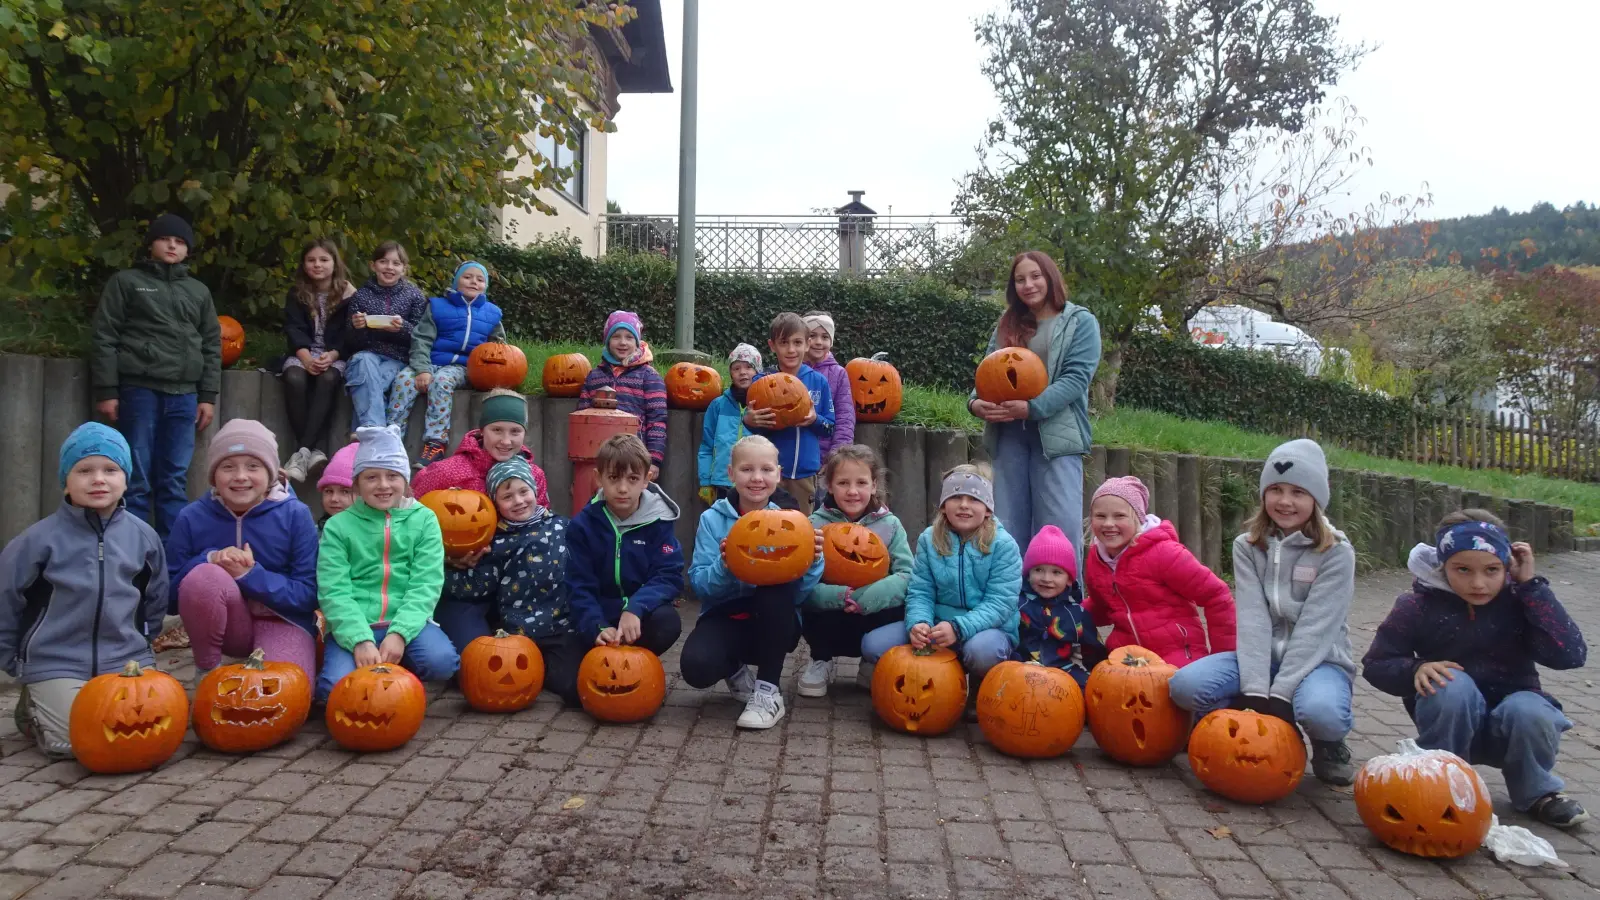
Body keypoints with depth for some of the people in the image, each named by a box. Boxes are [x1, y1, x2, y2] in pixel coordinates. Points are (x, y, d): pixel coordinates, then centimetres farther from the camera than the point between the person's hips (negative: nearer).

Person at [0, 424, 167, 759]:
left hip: (126, 660, 3)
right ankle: (32, 708, 16)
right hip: (56, 664, -2)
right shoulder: (41, 539, -8)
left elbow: (155, 598, 15)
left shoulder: (142, 536, 2)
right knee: (76, 742, -17)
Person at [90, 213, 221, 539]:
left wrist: (208, 396, 7)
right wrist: (106, 391, -6)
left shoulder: (199, 291, 19)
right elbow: (104, 338, 3)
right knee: (136, 480, -4)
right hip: (139, 390, -3)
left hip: (183, 395, 3)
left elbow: (212, 346, 16)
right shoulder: (126, 282, 9)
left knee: (175, 481, 2)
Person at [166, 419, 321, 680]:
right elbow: (170, 587, -3)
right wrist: (210, 558, -21)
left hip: (281, 622, -2)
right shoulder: (192, 517, -5)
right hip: (225, 625, 2)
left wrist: (251, 574, -24)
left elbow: (309, 595, -11)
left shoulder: (295, 515, -10)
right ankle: (207, 671, -7)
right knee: (203, 576, -31)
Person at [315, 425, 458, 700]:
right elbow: (334, 592, -5)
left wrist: (398, 633, -19)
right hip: (354, 626, -1)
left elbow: (426, 585, -3)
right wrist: (360, 641, -20)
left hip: (406, 622, 1)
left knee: (441, 661, -28)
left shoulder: (424, 519, 5)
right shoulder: (338, 526, 5)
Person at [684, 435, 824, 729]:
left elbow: (798, 594, -8)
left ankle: (768, 692, -19)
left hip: (774, 624, 0)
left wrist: (811, 562, -27)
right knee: (695, 666, -32)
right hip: (725, 616, 0)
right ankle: (735, 670, 9)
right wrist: (724, 566, -28)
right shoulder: (712, 519, -3)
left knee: (777, 582, -32)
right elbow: (699, 586, -9)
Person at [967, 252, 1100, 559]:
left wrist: (1031, 408, -20)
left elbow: (1076, 378, -8)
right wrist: (975, 402, -10)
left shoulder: (1080, 322, 3)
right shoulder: (1006, 325, 18)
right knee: (1008, 525, 7)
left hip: (1056, 434, -4)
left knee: (1059, 528, -7)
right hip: (1008, 434, 5)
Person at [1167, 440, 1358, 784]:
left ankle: (1328, 745, 1)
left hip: (1318, 660, -3)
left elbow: (1315, 628, -18)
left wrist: (1280, 694, -27)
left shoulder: (1336, 552, -9)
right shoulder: (1248, 546, -1)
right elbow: (1252, 619, -12)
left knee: (1321, 710, -38)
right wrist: (1254, 690, -25)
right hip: (1263, 657, 3)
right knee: (1185, 684, -24)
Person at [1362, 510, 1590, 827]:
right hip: (1452, 726, -1)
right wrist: (1415, 669, -29)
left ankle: (1536, 792, 1)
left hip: (1509, 725, 1)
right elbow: (1375, 664, -7)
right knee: (1452, 684, -32)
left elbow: (1571, 655, -24)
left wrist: (1532, 585, -23)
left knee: (1529, 712, -32)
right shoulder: (1419, 605, -11)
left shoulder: (1518, 600, -10)